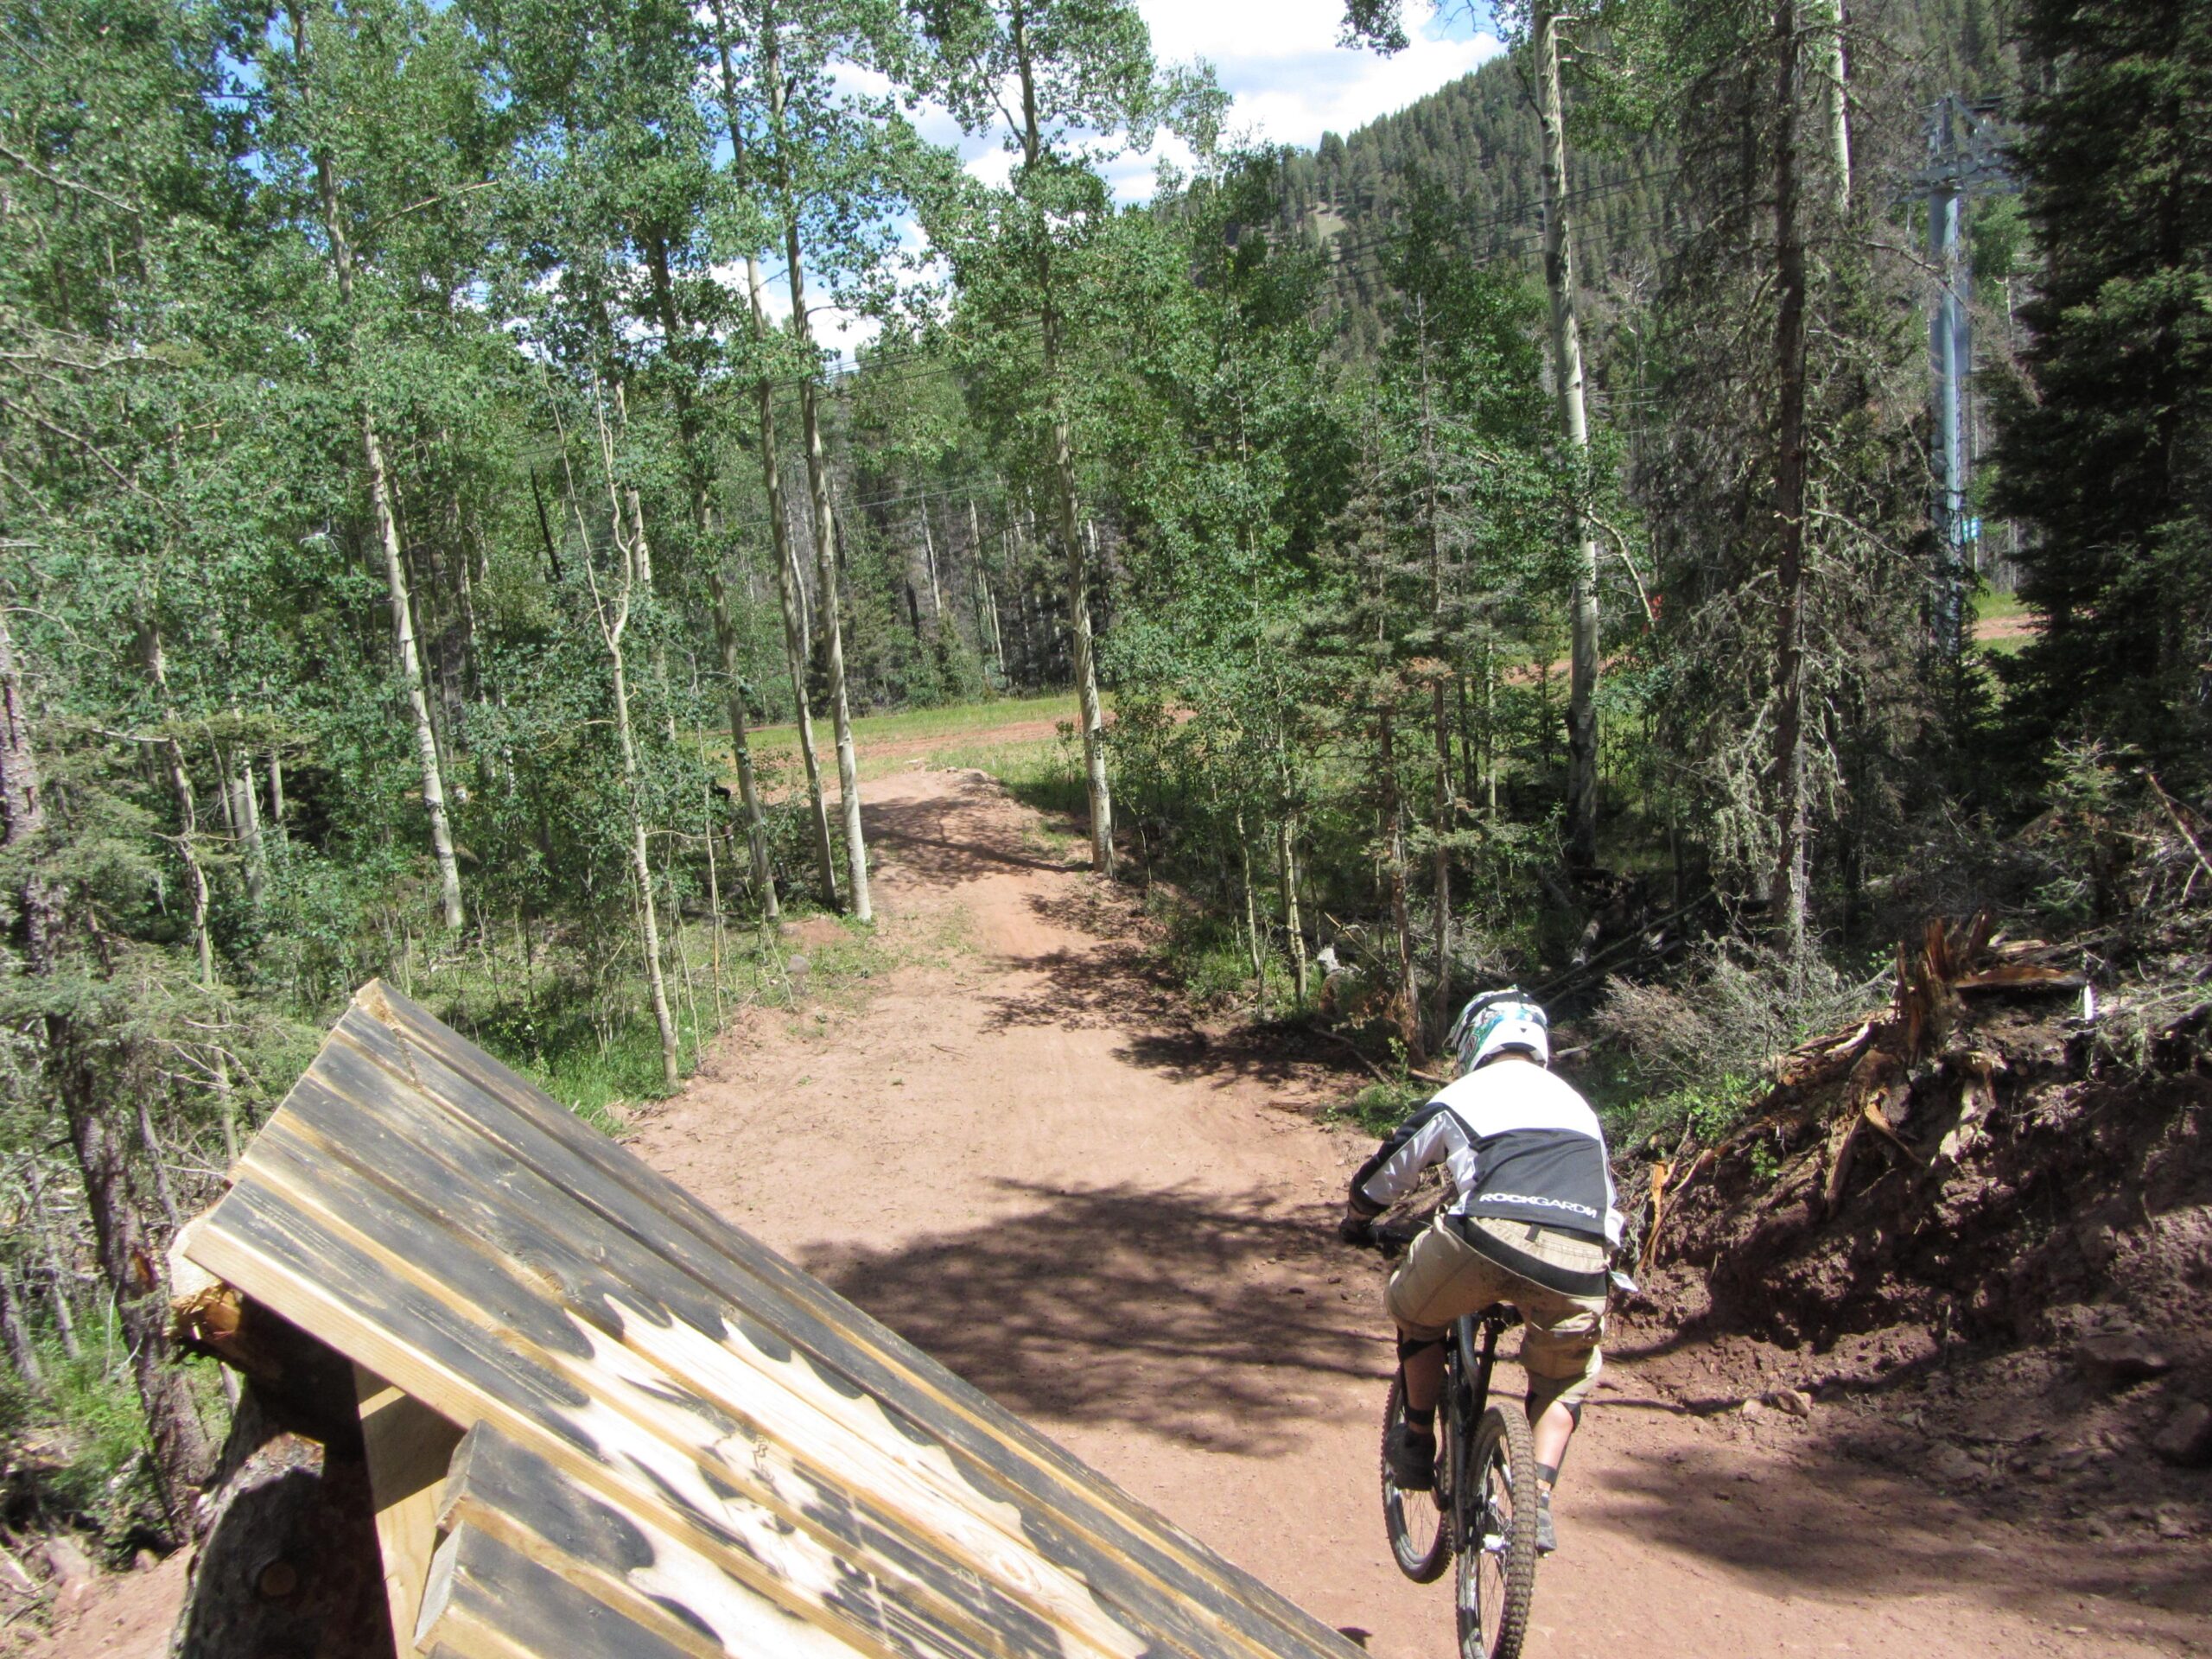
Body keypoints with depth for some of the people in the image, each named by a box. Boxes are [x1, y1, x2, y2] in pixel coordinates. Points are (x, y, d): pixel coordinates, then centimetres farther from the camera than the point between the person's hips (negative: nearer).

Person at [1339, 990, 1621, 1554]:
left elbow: (1383, 1175, 30)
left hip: (1492, 1235, -3)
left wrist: (1356, 1223, 51)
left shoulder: (1462, 1096, 21)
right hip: (1581, 1260, 3)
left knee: (1417, 1316, 28)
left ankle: (1418, 1448, 32)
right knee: (1565, 1377, 29)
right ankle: (1539, 1501, 13)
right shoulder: (1576, 1102, 32)